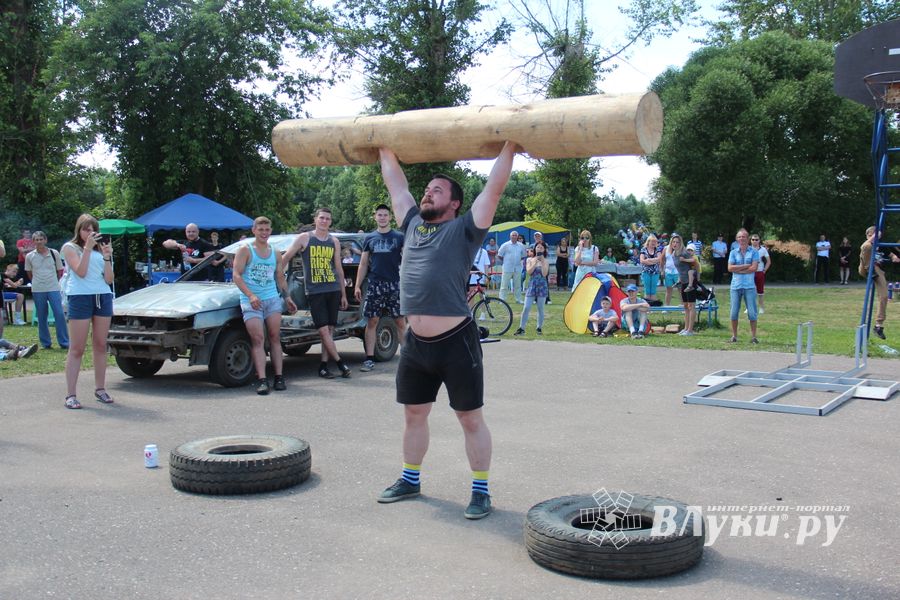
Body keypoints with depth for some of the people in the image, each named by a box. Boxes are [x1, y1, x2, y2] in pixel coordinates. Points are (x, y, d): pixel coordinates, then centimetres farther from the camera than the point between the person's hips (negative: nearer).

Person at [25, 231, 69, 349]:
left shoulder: (54, 253, -1)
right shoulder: (29, 256, 1)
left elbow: (60, 271, 9)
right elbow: (29, 273, 14)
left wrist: (53, 282, 11)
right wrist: (38, 282, 13)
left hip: (54, 289, -1)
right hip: (37, 290, 1)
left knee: (60, 315, -7)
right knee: (41, 317, 6)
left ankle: (64, 343, -1)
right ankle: (45, 343, 15)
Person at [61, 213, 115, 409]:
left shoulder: (100, 248, 15)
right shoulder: (70, 247, 4)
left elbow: (109, 279, 8)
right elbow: (81, 272, -12)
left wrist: (107, 257, -4)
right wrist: (88, 248, -14)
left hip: (103, 296, 5)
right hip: (80, 297, -4)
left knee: (100, 346, 8)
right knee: (77, 349, -5)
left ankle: (100, 389, 16)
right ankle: (70, 395, -4)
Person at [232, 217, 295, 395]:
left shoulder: (276, 253, 15)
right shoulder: (245, 250, 1)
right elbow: (236, 275, -7)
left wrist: (287, 297, 12)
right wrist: (251, 295, -19)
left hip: (273, 299, 4)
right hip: (251, 301, -4)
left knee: (275, 338, 0)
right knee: (258, 339, -11)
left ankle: (279, 377, 1)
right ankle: (262, 380, -15)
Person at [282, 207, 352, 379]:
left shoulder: (334, 241, 12)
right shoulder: (305, 238, 1)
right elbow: (286, 257, 4)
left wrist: (343, 294, 14)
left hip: (333, 290, 4)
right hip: (314, 292, -3)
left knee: (330, 329, 2)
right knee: (323, 330, -9)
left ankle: (323, 365, 8)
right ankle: (340, 363, -3)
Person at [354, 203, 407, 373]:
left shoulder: (399, 237, 6)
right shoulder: (369, 238, 12)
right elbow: (363, 264, 14)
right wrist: (357, 285, 6)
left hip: (394, 284, -2)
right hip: (374, 285, 2)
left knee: (400, 322, -1)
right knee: (372, 322, 1)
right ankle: (369, 359, 5)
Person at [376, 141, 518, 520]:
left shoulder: (464, 229, -2)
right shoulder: (413, 224, 13)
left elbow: (494, 188, -7)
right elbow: (396, 185, 24)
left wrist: (509, 147, -6)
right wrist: (386, 151, 29)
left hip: (456, 342, -6)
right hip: (416, 343, 6)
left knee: (471, 419, 4)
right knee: (413, 414, 18)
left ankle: (481, 491, 14)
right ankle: (410, 480, 34)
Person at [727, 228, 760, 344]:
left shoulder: (754, 252, 3)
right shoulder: (733, 253, 9)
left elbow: (754, 268, -10)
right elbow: (730, 268, -4)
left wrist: (738, 269, -8)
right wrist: (746, 266, -9)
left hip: (749, 286, -2)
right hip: (735, 286, 2)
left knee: (752, 313, -1)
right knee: (734, 312, 3)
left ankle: (753, 336, 6)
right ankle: (734, 336, 12)